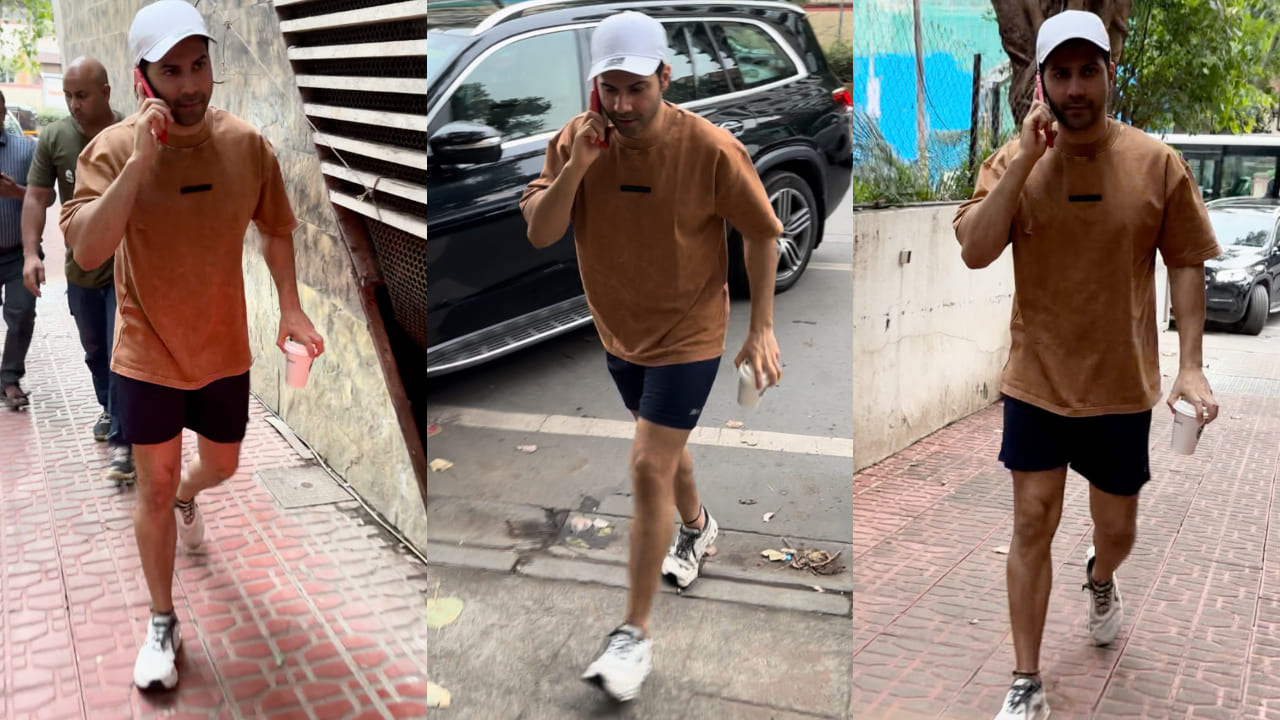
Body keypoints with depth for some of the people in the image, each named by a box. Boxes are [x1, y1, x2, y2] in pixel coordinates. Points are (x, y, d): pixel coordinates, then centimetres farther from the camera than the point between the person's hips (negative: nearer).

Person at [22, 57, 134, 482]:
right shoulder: (53, 139, -5)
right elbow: (36, 197, -2)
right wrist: (31, 252, -13)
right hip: (80, 269, 4)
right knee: (94, 351, 20)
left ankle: (121, 439, 1)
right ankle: (108, 408, 44)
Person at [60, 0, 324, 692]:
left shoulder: (246, 144, -10)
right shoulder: (113, 149, -17)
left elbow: (276, 229, 6)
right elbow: (86, 250, -29)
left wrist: (291, 308, -3)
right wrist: (141, 157, -35)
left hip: (224, 350, 3)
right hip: (146, 355, -3)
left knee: (220, 465, 23)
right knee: (154, 486, 7)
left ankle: (187, 496, 61)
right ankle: (162, 625, 25)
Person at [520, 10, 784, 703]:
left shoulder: (709, 148, -22)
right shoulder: (576, 140, -11)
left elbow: (762, 233, -10)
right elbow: (539, 233, -16)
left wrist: (762, 327, -9)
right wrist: (576, 167, -31)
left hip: (687, 334, -5)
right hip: (620, 332, 5)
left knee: (649, 469, -10)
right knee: (664, 448, 24)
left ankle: (634, 634, 2)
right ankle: (696, 525, 57)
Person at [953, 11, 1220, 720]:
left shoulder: (1157, 163, -6)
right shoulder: (1014, 161, -5)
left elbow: (1185, 263, 1)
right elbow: (974, 251, -16)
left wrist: (1191, 364, -7)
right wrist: (1026, 160, -23)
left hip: (1122, 384, 1)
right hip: (1035, 380, 0)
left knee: (1116, 527, 16)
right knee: (1032, 523, 2)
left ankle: (1100, 580, 54)